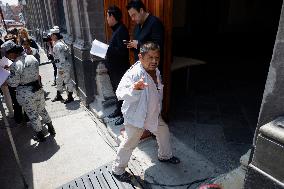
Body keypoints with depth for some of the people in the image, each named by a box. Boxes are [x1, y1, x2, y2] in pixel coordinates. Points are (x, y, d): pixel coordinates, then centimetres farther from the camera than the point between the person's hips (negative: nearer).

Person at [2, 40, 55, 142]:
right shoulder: (32, 58, -5)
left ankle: (40, 135, 26)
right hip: (38, 89, 6)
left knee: (32, 115, 12)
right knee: (42, 110, 22)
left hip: (25, 94, -5)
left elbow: (13, 83, -17)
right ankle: (51, 129, 35)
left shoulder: (15, 66, -23)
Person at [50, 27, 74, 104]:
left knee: (67, 81, 1)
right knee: (59, 80, 19)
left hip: (64, 66, -11)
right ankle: (58, 96, 34)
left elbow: (61, 58, -24)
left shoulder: (58, 45, -20)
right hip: (60, 66, 11)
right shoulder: (57, 43, 12)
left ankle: (70, 97, 13)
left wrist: (61, 69, -21)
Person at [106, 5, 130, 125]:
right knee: (117, 90, 20)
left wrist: (107, 49, -18)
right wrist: (107, 50, 1)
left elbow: (122, 50, -27)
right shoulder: (116, 29, 12)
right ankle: (119, 110, 36)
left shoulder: (121, 30, -18)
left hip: (120, 69, -10)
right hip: (114, 67, 10)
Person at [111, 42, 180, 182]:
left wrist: (160, 109, 19)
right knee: (129, 143, 7)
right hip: (136, 116, -7)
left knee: (164, 133, 24)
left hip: (155, 114, 8)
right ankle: (117, 169, 31)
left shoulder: (156, 71, -3)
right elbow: (120, 93, -38)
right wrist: (135, 88, -55)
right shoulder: (133, 74, -27)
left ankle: (165, 155, 53)